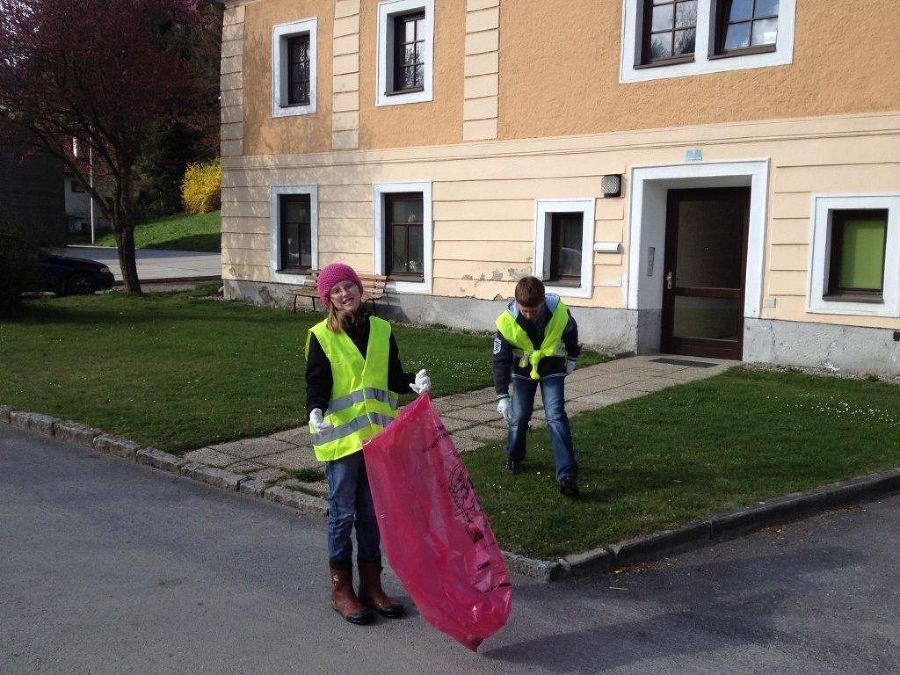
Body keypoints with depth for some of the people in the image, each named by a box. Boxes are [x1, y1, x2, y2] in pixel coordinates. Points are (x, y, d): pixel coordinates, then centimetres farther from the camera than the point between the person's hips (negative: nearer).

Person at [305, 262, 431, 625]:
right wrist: (316, 411, -28)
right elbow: (317, 384, -9)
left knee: (373, 512, 12)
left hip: (378, 435, 4)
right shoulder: (321, 336, -5)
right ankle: (341, 589, 19)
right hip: (340, 436, -4)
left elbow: (393, 377, 10)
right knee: (343, 513, 4)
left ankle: (371, 585, 25)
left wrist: (414, 382, -11)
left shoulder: (381, 330, 7)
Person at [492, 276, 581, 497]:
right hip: (523, 372, 1)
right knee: (518, 416, 0)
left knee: (556, 417, -13)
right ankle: (514, 458, 30)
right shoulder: (506, 322, -28)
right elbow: (501, 360, -19)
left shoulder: (559, 311, -27)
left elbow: (571, 333, -2)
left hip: (552, 371, -1)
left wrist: (572, 358, 13)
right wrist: (502, 396, -23)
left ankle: (567, 475, -16)